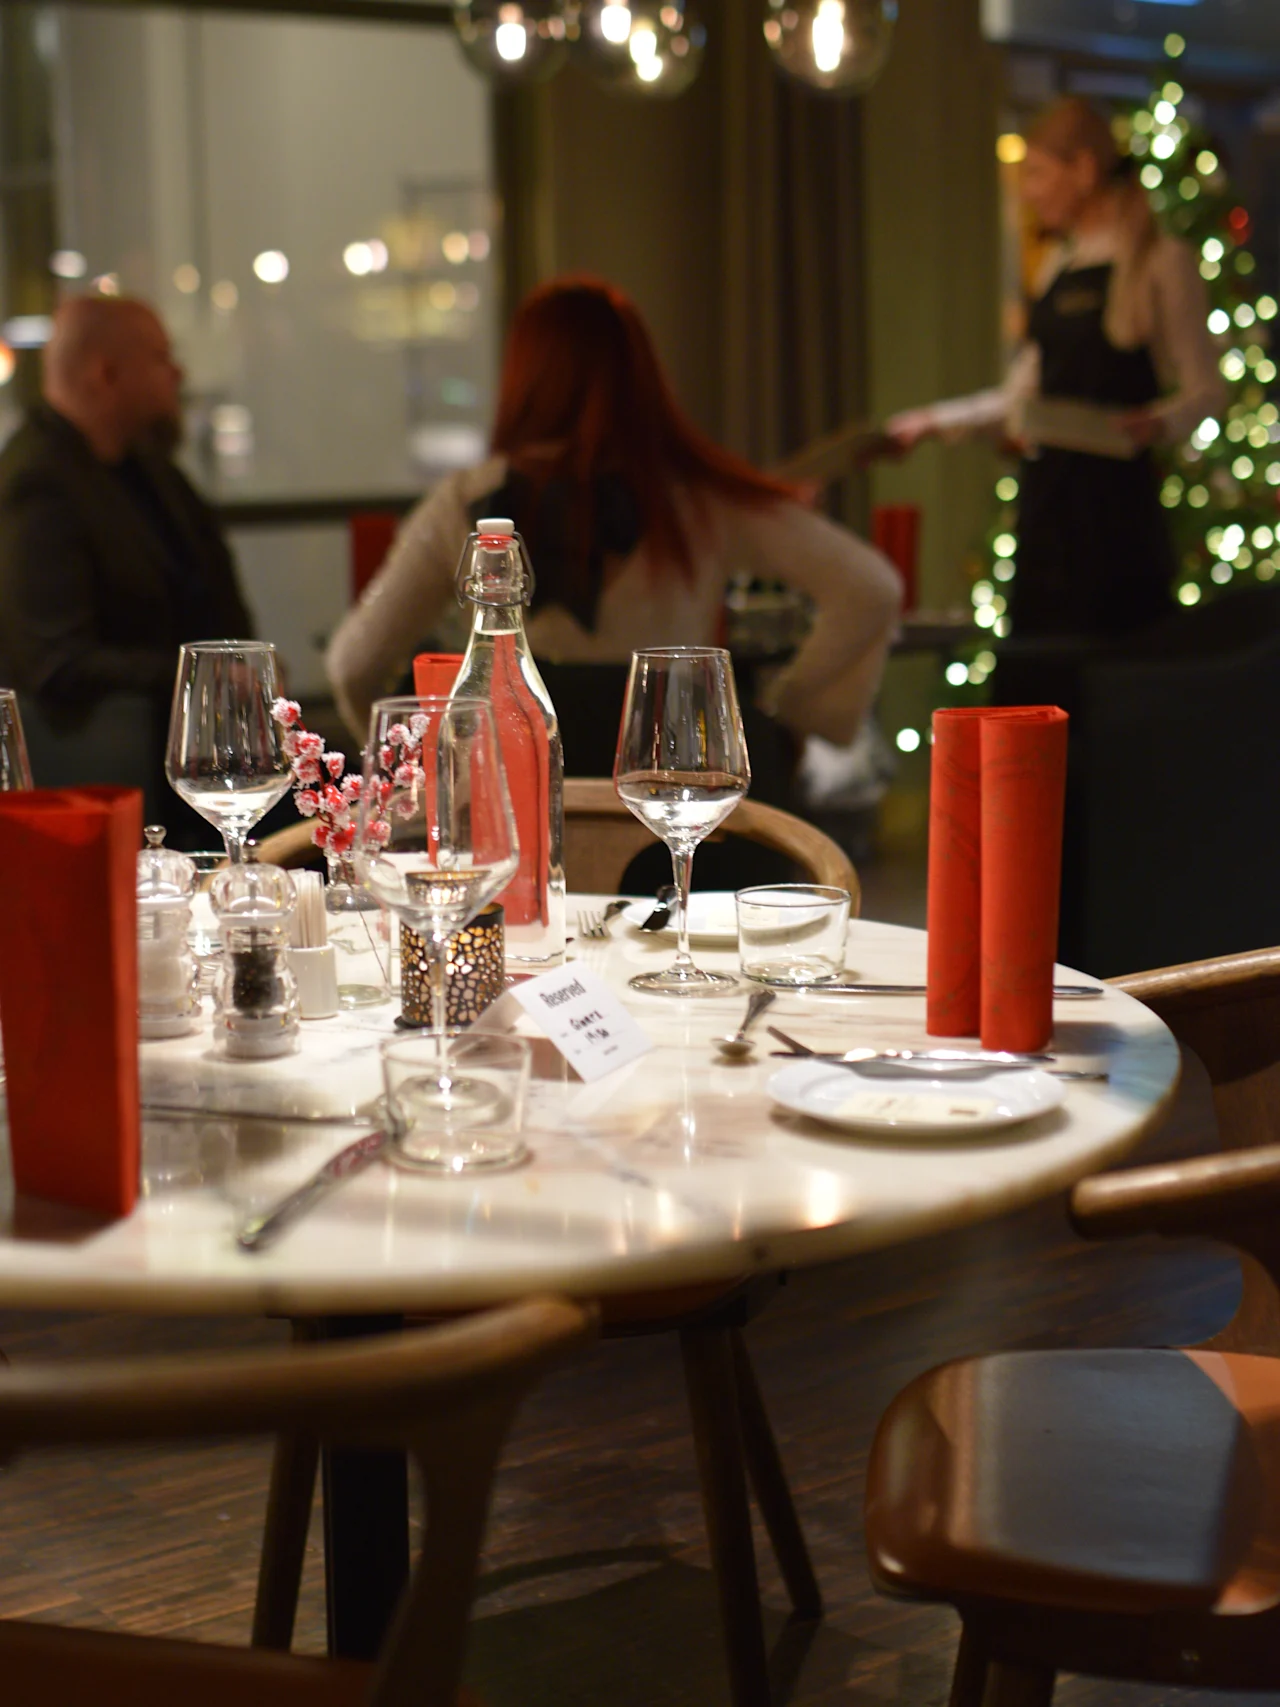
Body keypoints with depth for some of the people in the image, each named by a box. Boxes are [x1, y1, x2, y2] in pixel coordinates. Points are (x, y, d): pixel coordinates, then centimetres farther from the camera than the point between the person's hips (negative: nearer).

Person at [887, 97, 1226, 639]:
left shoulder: (1160, 261, -5)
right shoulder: (1059, 265, 16)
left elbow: (1206, 391, -7)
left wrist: (1154, 424, -25)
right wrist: (935, 421, 24)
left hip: (1115, 495, -7)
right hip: (1047, 489, 7)